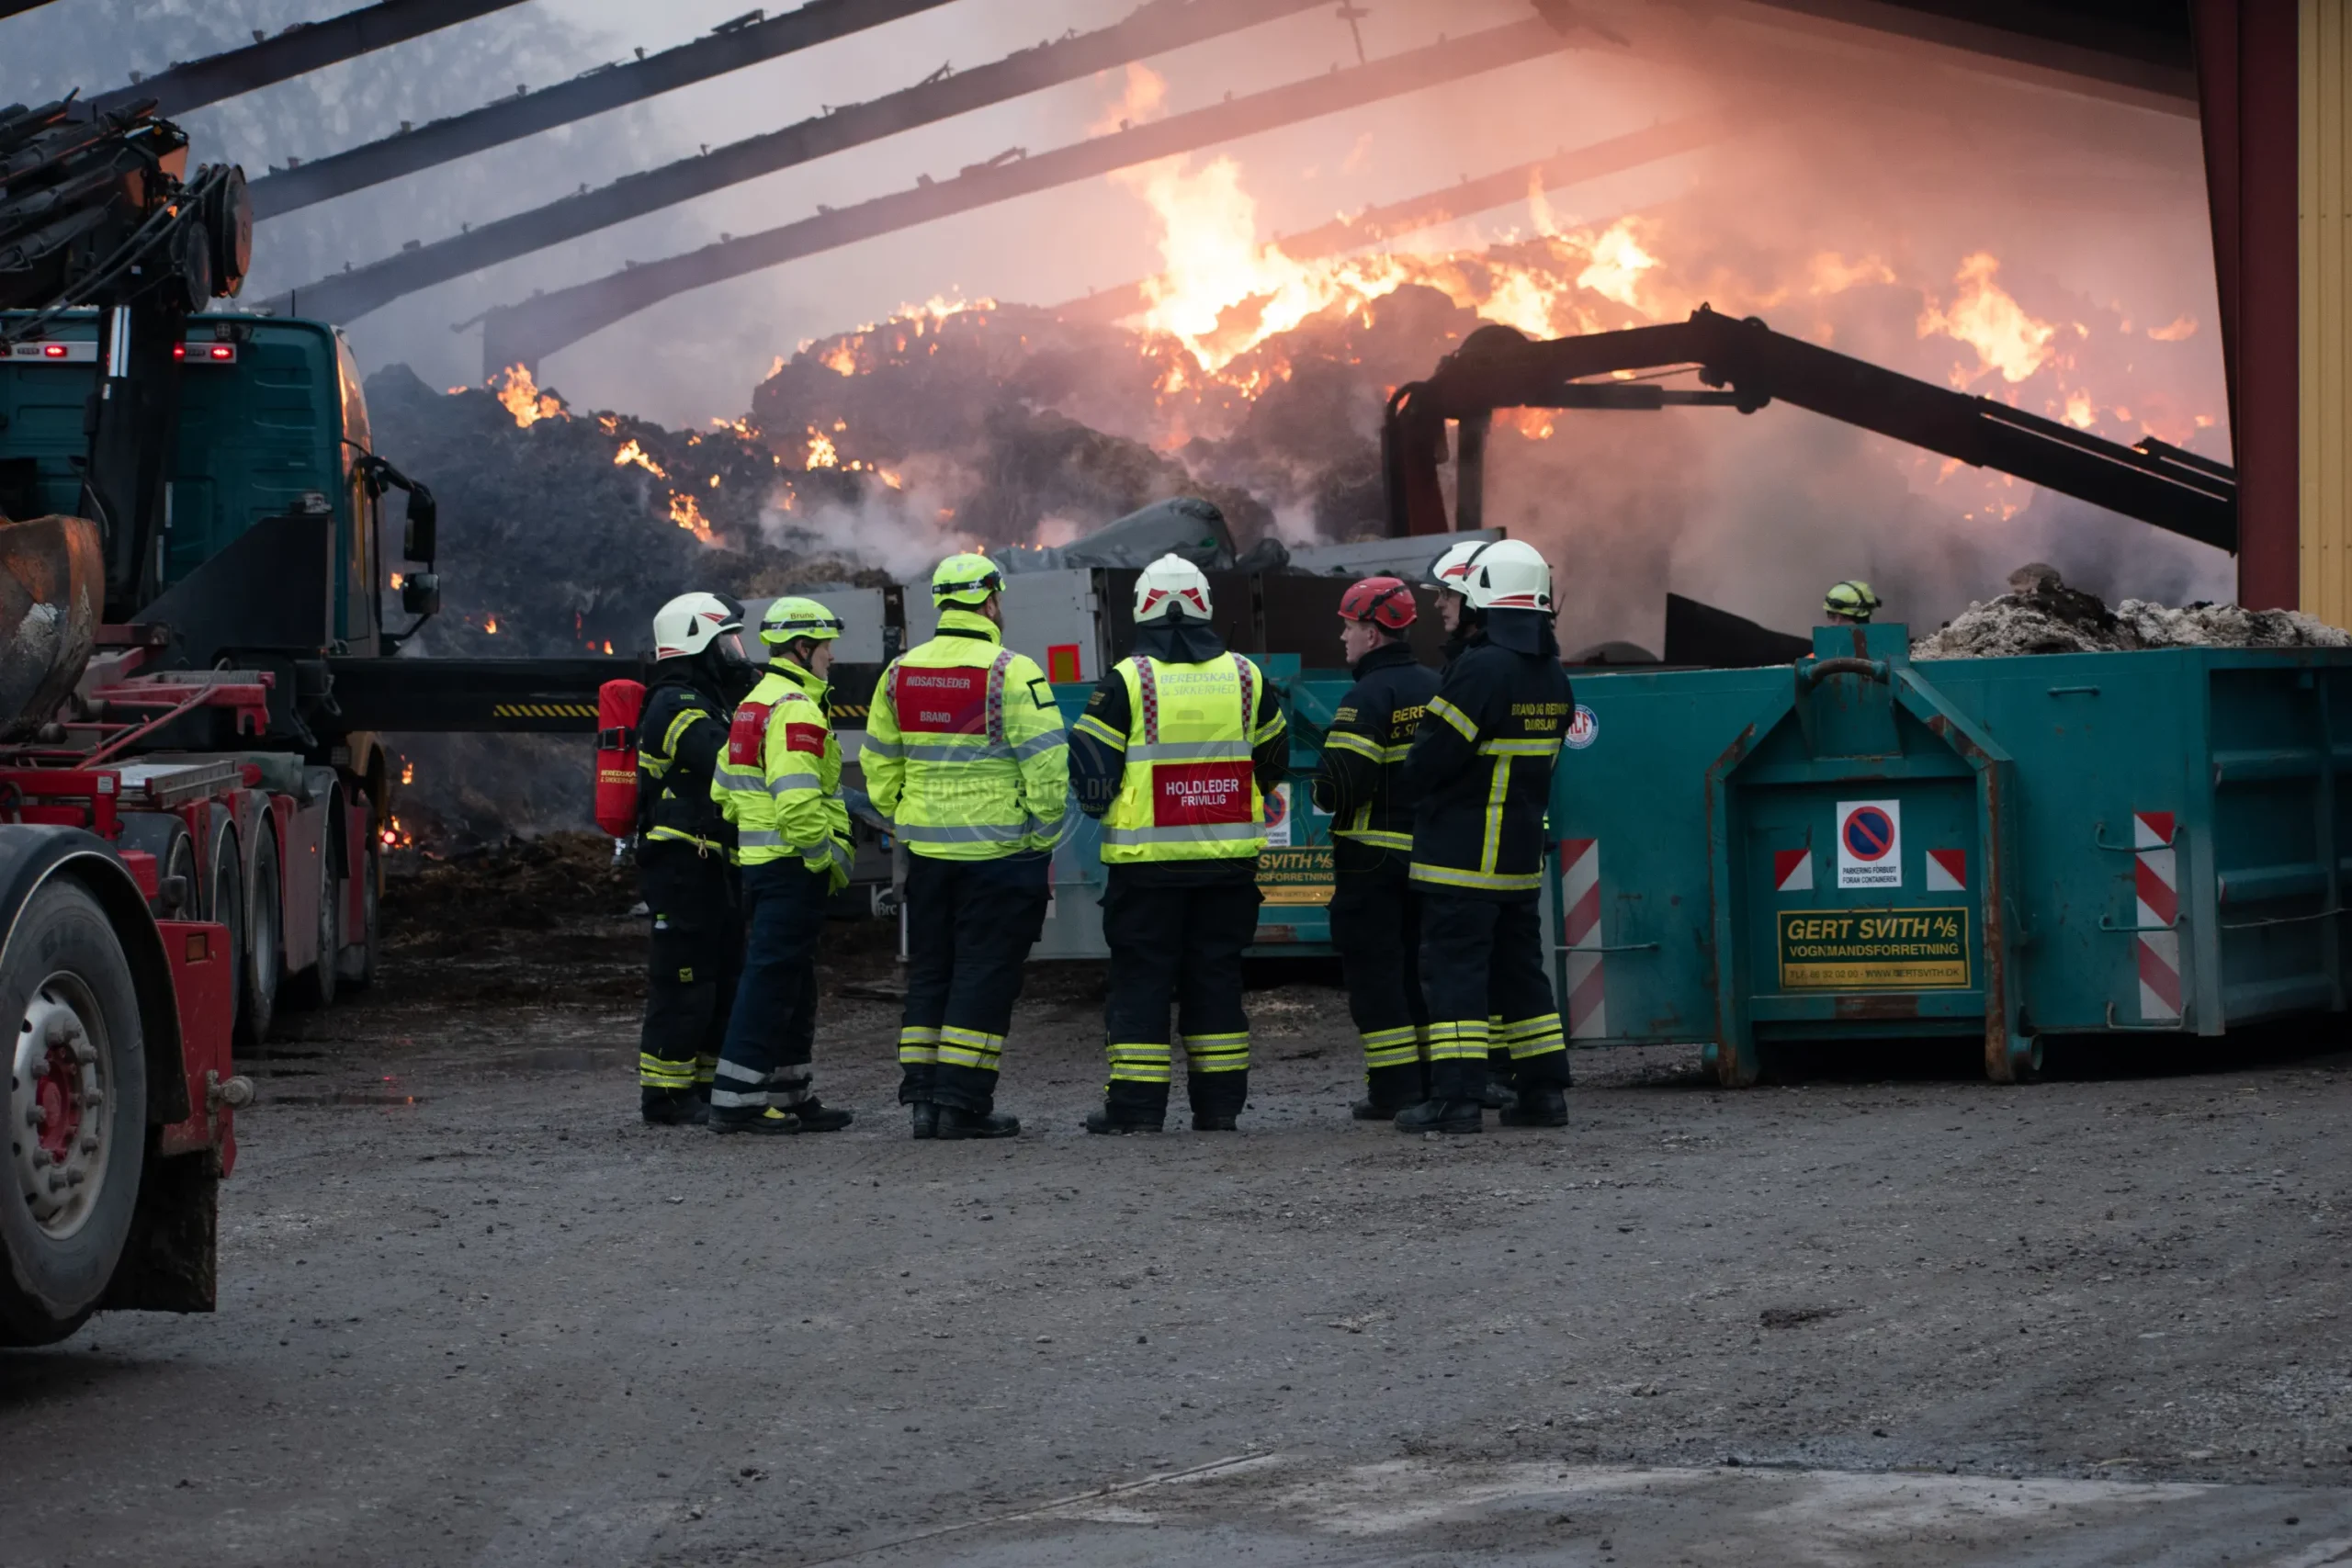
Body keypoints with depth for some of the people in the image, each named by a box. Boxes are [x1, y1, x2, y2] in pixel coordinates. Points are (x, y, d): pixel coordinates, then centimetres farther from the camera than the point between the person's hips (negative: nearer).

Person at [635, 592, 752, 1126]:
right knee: (683, 983, -7)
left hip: (712, 866, 10)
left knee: (726, 979, 13)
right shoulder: (676, 706, -14)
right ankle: (666, 1098, -3)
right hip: (683, 865, -10)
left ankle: (702, 1087, 20)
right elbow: (729, 766, -28)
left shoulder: (706, 702, 20)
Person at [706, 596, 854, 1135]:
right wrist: (826, 858, -15)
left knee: (792, 986, 16)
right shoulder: (797, 710, -16)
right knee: (772, 979, -8)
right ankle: (736, 1098, -9)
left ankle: (789, 1096, 21)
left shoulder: (753, 704, 17)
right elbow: (798, 801, -25)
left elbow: (725, 792, 22)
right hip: (793, 867, -10)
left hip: (759, 862, 10)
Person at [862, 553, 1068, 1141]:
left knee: (930, 972, 14)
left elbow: (878, 765, 12)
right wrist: (1044, 836, -4)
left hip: (927, 850, 6)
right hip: (1000, 850, -5)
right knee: (984, 975, -1)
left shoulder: (900, 673, 6)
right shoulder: (1011, 673, -13)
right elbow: (1045, 764, -14)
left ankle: (921, 1094, 13)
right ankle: (962, 1100, -4)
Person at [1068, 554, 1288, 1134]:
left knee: (1141, 978, 2)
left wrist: (1098, 804, 15)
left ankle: (1137, 1104, 0)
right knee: (1215, 974, 11)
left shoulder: (1127, 680, -8)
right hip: (1228, 861, 3)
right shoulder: (1244, 676, 5)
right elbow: (1274, 761, 17)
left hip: (1147, 858, -3)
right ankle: (1218, 1102, 12)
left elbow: (1091, 770, -6)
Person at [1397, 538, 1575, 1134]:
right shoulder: (1552, 676, 9)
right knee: (1520, 968, 15)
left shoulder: (1482, 668, -18)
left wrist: (1417, 786, 4)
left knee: (1455, 968, -6)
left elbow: (1432, 757, -16)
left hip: (1461, 855, -8)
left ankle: (1454, 1098, -10)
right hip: (1522, 855, 8)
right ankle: (1544, 1091, 16)